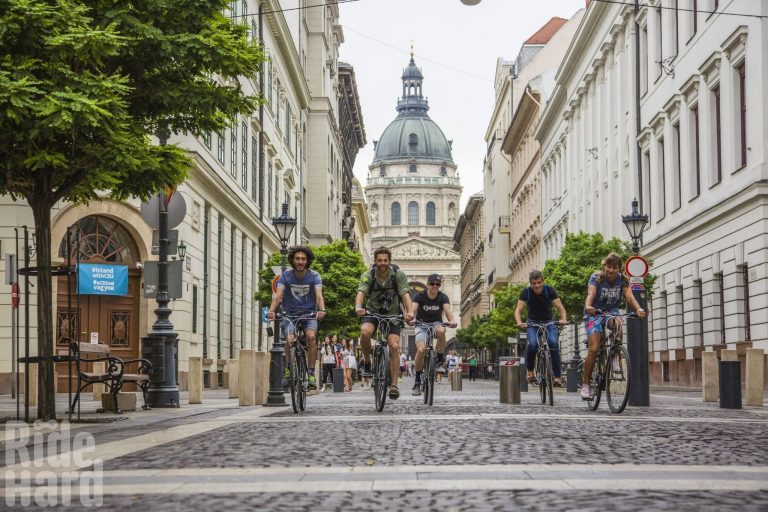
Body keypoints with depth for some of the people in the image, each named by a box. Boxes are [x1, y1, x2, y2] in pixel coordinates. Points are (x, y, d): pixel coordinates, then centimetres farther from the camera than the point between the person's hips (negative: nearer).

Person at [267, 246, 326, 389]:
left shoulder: (314, 276, -7)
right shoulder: (286, 276, -5)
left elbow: (319, 295, -22)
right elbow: (278, 295, -18)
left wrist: (321, 310, -43)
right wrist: (271, 310, -38)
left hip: (309, 314, 0)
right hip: (290, 314, 0)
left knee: (311, 336, -29)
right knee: (289, 340, -26)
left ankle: (311, 373, -21)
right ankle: (288, 368, 2)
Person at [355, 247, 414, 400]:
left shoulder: (399, 275, -12)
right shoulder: (368, 275, -12)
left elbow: (405, 294, -24)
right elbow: (361, 291, -28)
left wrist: (408, 311, -43)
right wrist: (358, 307, -50)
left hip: (392, 314, 0)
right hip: (372, 312, 0)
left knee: (394, 346, -17)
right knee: (365, 332, -32)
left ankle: (394, 385, -12)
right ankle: (367, 361, -6)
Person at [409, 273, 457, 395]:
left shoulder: (443, 297, -10)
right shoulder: (420, 296, -12)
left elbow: (447, 310, -28)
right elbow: (413, 309, -29)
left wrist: (452, 320, -50)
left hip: (436, 324, 1)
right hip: (421, 326, -1)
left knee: (441, 331, -37)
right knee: (421, 350, -25)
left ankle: (439, 360, -16)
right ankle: (417, 380, -8)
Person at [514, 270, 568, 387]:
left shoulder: (549, 290, -12)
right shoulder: (526, 292, -12)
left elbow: (560, 308, -18)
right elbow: (518, 310, -19)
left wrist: (563, 319, -38)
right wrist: (519, 323, -40)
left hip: (548, 322, 0)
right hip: (532, 323, 0)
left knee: (553, 343, -27)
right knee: (533, 344, -29)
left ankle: (557, 376, -23)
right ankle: (530, 371, -8)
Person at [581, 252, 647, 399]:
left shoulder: (622, 280, -8)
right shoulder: (596, 277, -18)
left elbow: (629, 297, -21)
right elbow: (591, 294, -34)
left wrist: (638, 309, -41)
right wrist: (588, 306, -56)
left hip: (612, 311, 3)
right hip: (594, 313, -3)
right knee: (594, 349, -17)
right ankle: (586, 384, -6)